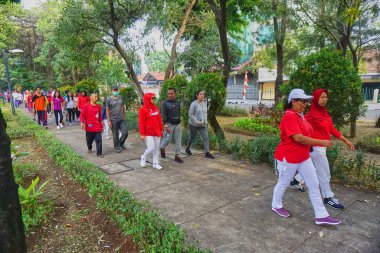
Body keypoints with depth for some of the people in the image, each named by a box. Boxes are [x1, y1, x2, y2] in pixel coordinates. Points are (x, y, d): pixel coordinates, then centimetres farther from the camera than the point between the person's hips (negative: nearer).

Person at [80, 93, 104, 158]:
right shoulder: (86, 106, -5)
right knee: (89, 140, 16)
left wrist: (101, 125, 14)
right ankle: (89, 148, 45)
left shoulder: (98, 107, 6)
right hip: (89, 127, -1)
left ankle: (99, 153, 2)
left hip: (97, 127, 2)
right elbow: (82, 115, -5)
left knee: (99, 140, -5)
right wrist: (82, 122, -18)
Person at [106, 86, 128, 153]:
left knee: (125, 132, 1)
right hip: (113, 120, -3)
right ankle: (117, 147, 24)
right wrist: (108, 121, -8)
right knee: (115, 135, 6)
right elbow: (107, 110, -4)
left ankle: (121, 143, 28)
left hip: (122, 119, 4)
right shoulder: (109, 99, -5)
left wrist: (124, 116, 15)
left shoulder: (121, 98, 6)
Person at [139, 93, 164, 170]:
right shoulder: (143, 109, -8)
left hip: (157, 132, 6)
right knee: (151, 147, -9)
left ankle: (155, 163, 19)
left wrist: (161, 129, 12)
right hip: (148, 133, -6)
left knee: (156, 148, 8)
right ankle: (143, 157, 19)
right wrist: (142, 134, -13)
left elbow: (159, 119, 14)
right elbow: (141, 122, -10)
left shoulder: (155, 108, 10)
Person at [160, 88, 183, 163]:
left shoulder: (177, 102, 8)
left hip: (177, 124, 5)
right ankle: (162, 148, 31)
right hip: (169, 124, -4)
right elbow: (163, 115, -13)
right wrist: (166, 126, -21)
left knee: (178, 140, 3)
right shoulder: (165, 103, -7)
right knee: (167, 139, -1)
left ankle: (177, 155, 11)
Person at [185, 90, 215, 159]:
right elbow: (190, 114, -15)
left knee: (206, 137, -7)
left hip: (203, 125, 5)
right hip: (194, 124, -5)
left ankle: (207, 153, -5)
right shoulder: (194, 104, -14)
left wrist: (205, 121, 6)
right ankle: (187, 148, 38)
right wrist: (197, 122, -20)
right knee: (192, 137, 12)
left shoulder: (204, 104, 5)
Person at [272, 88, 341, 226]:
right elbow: (298, 138, -29)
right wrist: (322, 143, -24)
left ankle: (321, 216, 21)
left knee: (314, 185, 10)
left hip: (304, 157, 9)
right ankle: (276, 205, 35)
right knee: (283, 183, 11)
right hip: (288, 158, -9)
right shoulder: (290, 116, -22)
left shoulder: (300, 115, 8)